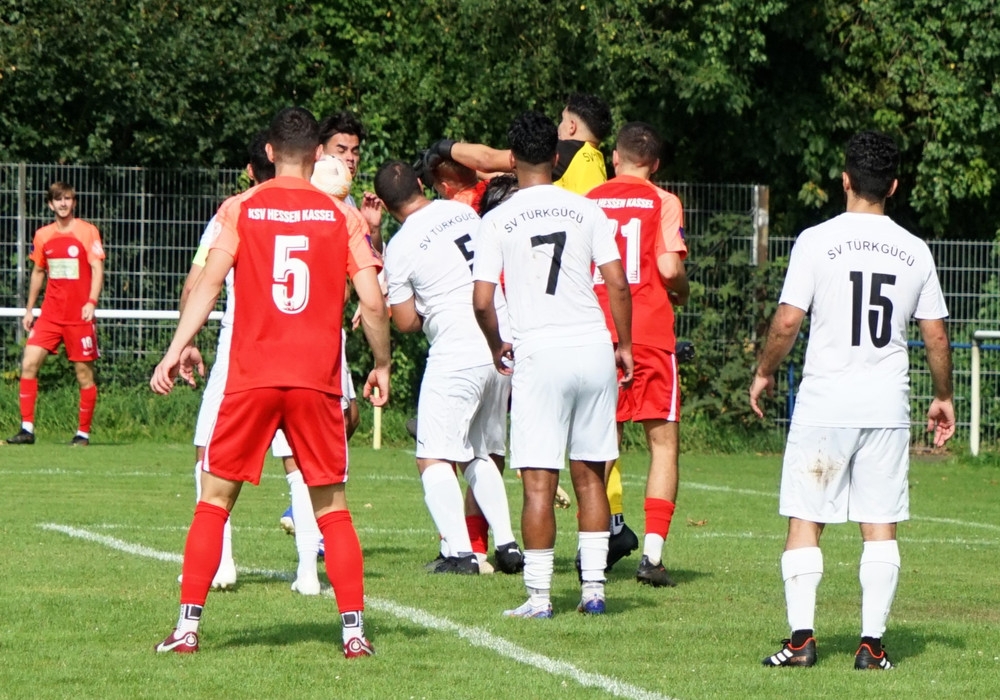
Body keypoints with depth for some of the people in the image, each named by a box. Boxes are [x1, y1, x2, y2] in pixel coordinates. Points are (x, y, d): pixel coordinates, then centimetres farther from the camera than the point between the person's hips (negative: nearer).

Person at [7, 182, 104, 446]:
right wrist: (29, 309, 19)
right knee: (28, 363, -9)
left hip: (79, 316, -4)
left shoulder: (88, 231, -2)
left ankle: (83, 433, 10)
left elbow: (97, 269, -6)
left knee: (84, 372, -1)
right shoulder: (43, 236, 11)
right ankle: (27, 429, -7)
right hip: (50, 314, 4)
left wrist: (91, 302, -19)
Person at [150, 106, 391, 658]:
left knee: (214, 500, 9)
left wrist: (176, 349, -9)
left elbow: (208, 283, -8)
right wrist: (382, 366, 12)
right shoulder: (340, 216, 4)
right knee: (332, 509, 8)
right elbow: (373, 304, -1)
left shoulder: (240, 210, 3)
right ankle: (354, 631, 1)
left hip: (251, 379, 0)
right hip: (318, 381, 1)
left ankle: (187, 626, 4)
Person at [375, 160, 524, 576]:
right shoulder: (464, 212, 8)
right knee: (479, 454, 19)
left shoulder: (401, 247, -9)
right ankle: (507, 544, 11)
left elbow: (406, 322, -4)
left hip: (457, 354, -7)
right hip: (503, 345, 7)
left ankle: (460, 551, -13)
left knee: (434, 459, -1)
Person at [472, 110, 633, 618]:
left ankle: (538, 596, -2)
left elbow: (482, 300, -5)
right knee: (589, 474, 13)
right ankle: (594, 589, 14)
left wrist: (497, 346, 13)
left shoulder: (498, 220, -1)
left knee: (539, 480, -1)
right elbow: (617, 283, 1)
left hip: (539, 353, -3)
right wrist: (625, 344, 13)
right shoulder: (586, 211, 5)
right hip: (593, 348, 3)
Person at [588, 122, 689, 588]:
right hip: (650, 334, -3)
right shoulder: (662, 202, -1)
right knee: (663, 442, 3)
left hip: (597, 334, 3)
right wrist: (682, 291, 9)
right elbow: (668, 266, -11)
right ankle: (652, 553, -8)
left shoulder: (588, 202, 7)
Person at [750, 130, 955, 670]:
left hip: (824, 406, -2)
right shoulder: (914, 251, 3)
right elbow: (936, 336, 8)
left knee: (805, 520, 4)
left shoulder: (817, 241, -7)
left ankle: (801, 637, -4)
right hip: (888, 407, 2)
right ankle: (872, 643, 3)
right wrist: (943, 397, 22)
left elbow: (787, 323, -9)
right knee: (880, 527, 6)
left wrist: (764, 372, 8)